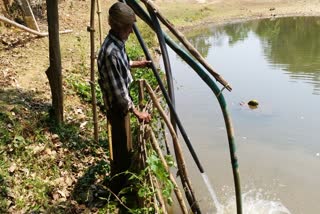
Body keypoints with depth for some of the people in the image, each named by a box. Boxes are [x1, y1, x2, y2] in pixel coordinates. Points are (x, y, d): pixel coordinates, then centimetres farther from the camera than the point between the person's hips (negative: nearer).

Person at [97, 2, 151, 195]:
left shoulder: (118, 43, -1)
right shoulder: (110, 52, -32)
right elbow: (118, 91, -29)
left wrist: (137, 64, 23)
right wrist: (137, 112, -24)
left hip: (123, 102, 10)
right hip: (117, 106, -10)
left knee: (124, 146, 25)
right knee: (123, 149, 6)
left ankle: (121, 183, 47)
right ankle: (118, 191, 27)